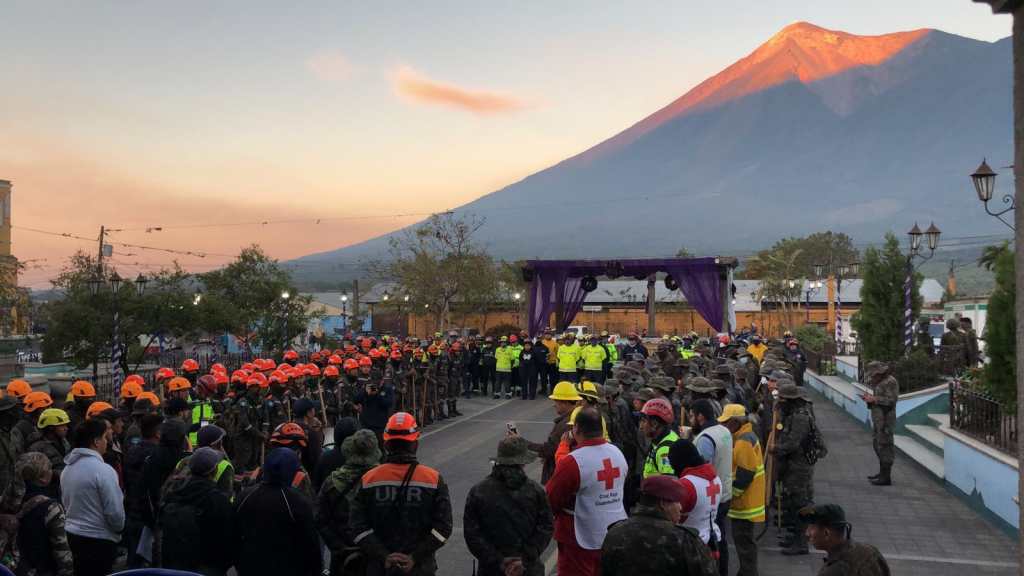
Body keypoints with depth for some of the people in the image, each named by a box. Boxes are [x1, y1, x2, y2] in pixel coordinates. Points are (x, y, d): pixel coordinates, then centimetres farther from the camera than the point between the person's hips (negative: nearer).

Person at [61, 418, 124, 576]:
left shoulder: (67, 469, 4)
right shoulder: (103, 470, -20)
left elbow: (65, 503, 14)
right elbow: (115, 512, -19)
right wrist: (119, 528, 0)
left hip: (72, 535, 8)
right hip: (99, 540, -8)